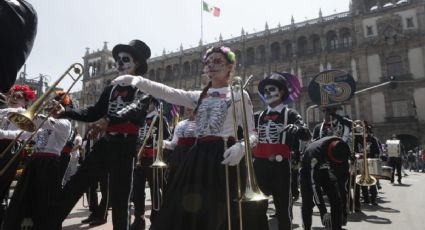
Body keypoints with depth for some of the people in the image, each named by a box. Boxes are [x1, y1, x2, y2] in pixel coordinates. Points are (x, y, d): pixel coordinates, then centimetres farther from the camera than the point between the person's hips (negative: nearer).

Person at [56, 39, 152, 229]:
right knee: (75, 184, 9)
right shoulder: (111, 89, 16)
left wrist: (110, 119, -37)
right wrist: (65, 112, 3)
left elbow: (136, 109, -22)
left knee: (119, 196, 3)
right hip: (105, 142, 6)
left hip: (125, 145, -5)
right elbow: (94, 113, 15)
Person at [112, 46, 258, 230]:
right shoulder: (198, 97, 16)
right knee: (186, 211, 6)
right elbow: (167, 93, 1)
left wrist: (241, 146, -21)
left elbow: (252, 134, 2)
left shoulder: (240, 95, 5)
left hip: (224, 157, -4)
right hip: (198, 157, 5)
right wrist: (137, 80, -14)